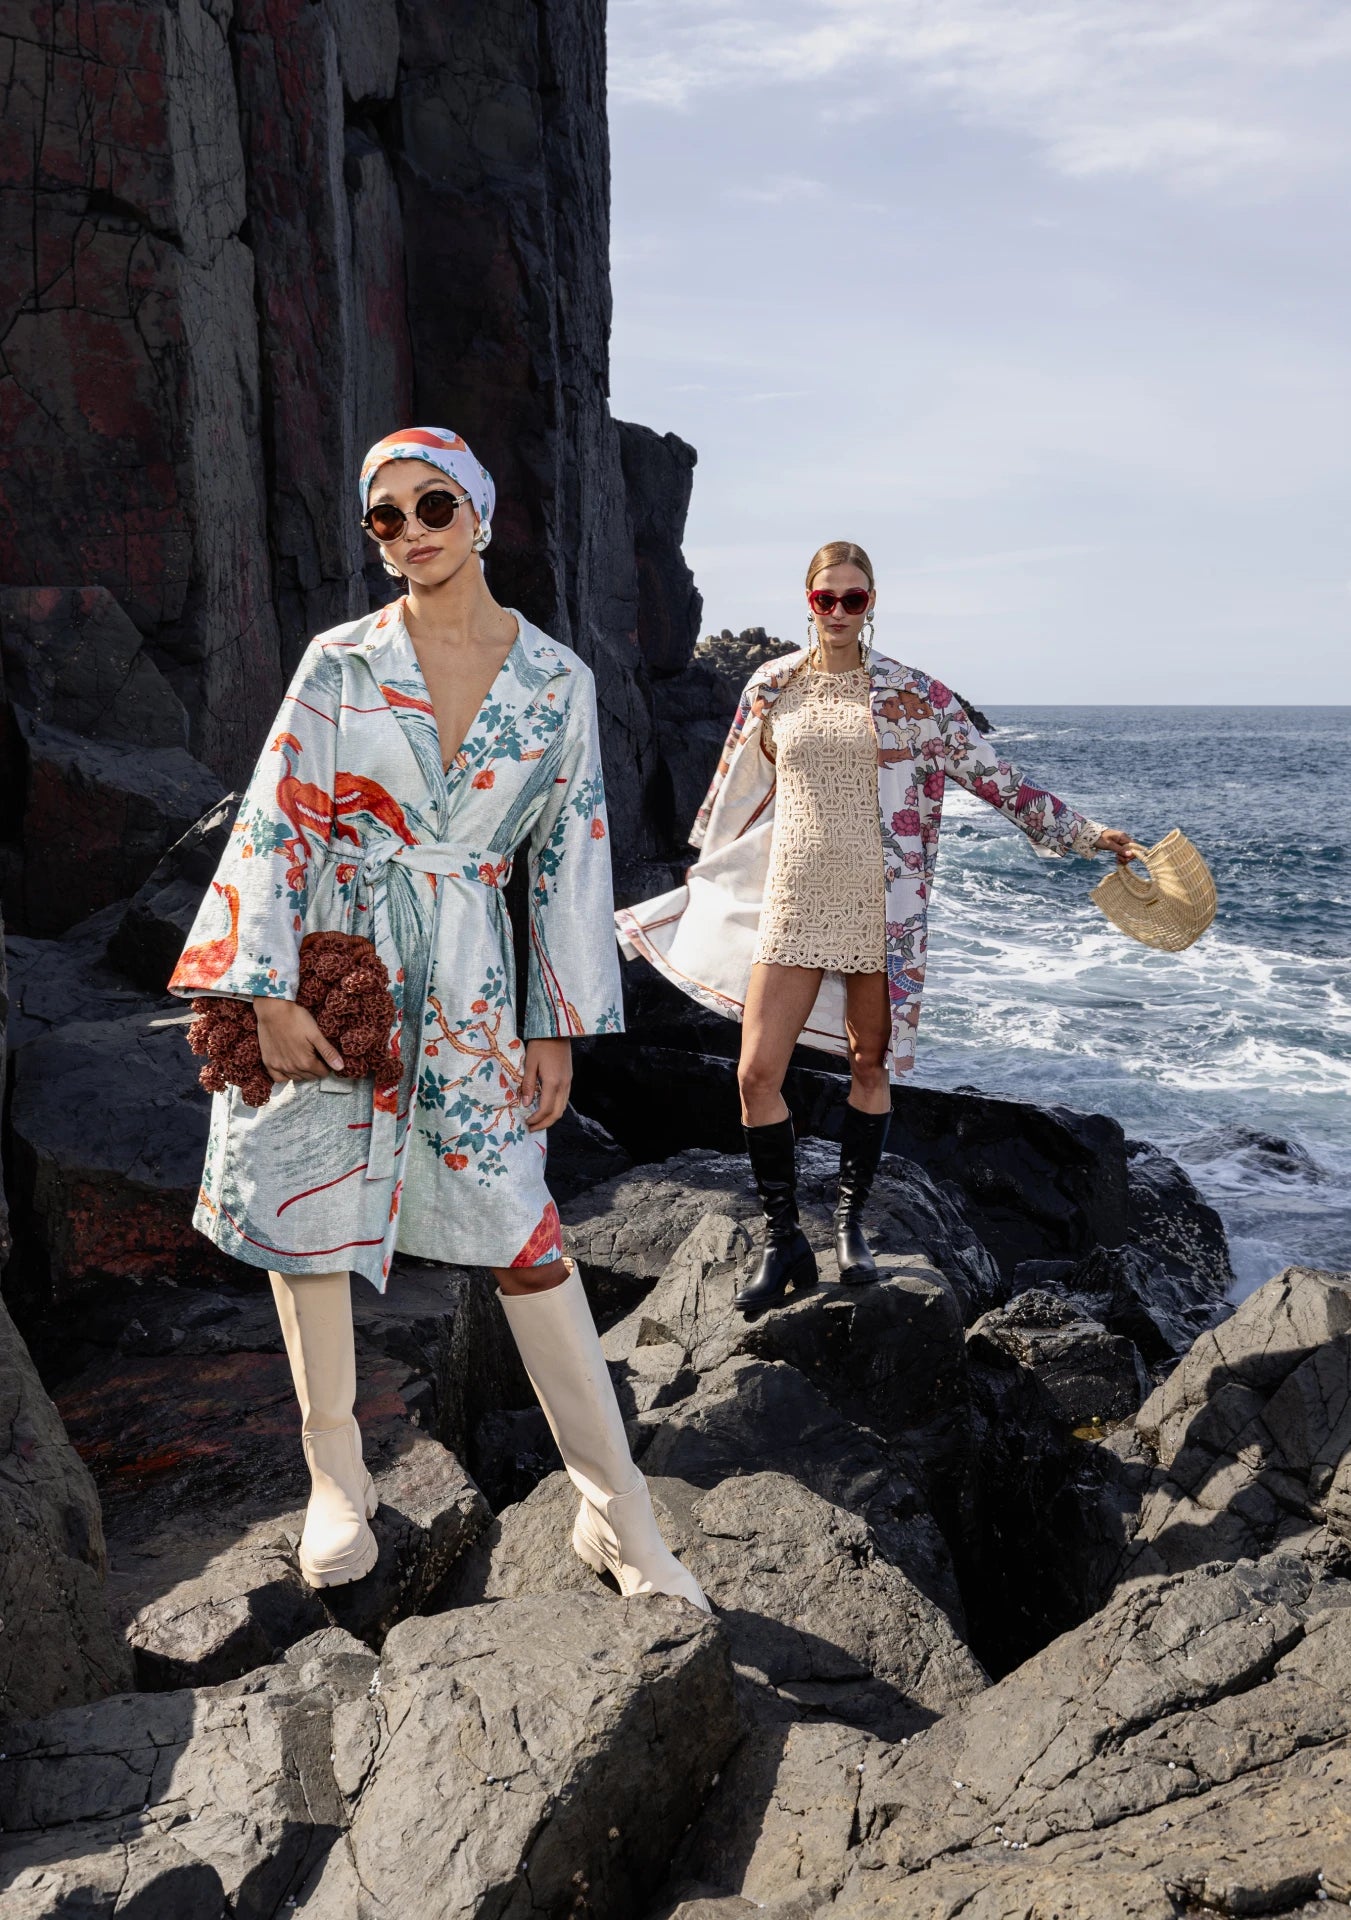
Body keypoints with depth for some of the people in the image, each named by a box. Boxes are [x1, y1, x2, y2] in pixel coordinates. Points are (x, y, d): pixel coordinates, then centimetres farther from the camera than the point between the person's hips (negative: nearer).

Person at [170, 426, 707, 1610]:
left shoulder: (557, 679, 2)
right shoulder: (342, 662, -1)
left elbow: (571, 855, 5)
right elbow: (277, 825, -3)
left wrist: (561, 1025, 2)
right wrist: (271, 992, -12)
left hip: (464, 976, 0)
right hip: (326, 960, 1)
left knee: (522, 1225, -6)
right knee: (309, 1197, 6)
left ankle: (620, 1517, 2)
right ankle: (338, 1478, 25)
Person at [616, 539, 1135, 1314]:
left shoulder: (910, 693, 0)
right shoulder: (772, 688, 6)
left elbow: (994, 775, 4)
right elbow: (735, 793, 19)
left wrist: (1086, 833, 4)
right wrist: (702, 873, 27)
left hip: (880, 906, -1)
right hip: (792, 903, 1)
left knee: (870, 1066, 9)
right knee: (758, 1072, -6)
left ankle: (852, 1226, 25)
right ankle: (784, 1242, 8)